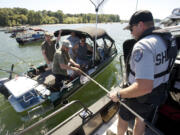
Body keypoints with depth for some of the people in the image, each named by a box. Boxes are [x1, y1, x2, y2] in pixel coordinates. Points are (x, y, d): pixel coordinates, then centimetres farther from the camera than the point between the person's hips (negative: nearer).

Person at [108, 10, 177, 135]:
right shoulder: (165, 39, -3)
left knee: (123, 118, 23)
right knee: (141, 120, 29)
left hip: (140, 96, -7)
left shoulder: (142, 46, -33)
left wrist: (119, 94, -29)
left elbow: (144, 87, -41)